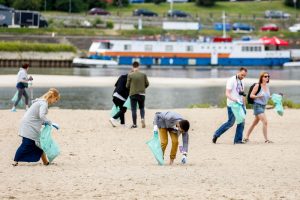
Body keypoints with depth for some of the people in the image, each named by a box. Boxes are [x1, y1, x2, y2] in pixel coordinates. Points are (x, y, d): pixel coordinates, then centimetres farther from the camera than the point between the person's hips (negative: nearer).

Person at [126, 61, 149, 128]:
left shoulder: (130, 75, -9)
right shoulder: (143, 75, -3)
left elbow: (127, 85, -4)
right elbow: (147, 84, 4)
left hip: (133, 94, -2)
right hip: (142, 94, 2)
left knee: (133, 109, 5)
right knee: (142, 108, 18)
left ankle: (134, 124, 6)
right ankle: (142, 118, -8)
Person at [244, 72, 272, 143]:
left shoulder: (267, 87, 9)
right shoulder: (258, 86, -11)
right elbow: (251, 95, -10)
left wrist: (270, 97, 3)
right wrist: (258, 96, -26)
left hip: (263, 106, 8)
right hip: (257, 106, -8)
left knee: (255, 123, 14)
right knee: (265, 122, -17)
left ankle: (246, 137, 25)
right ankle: (266, 139, -14)